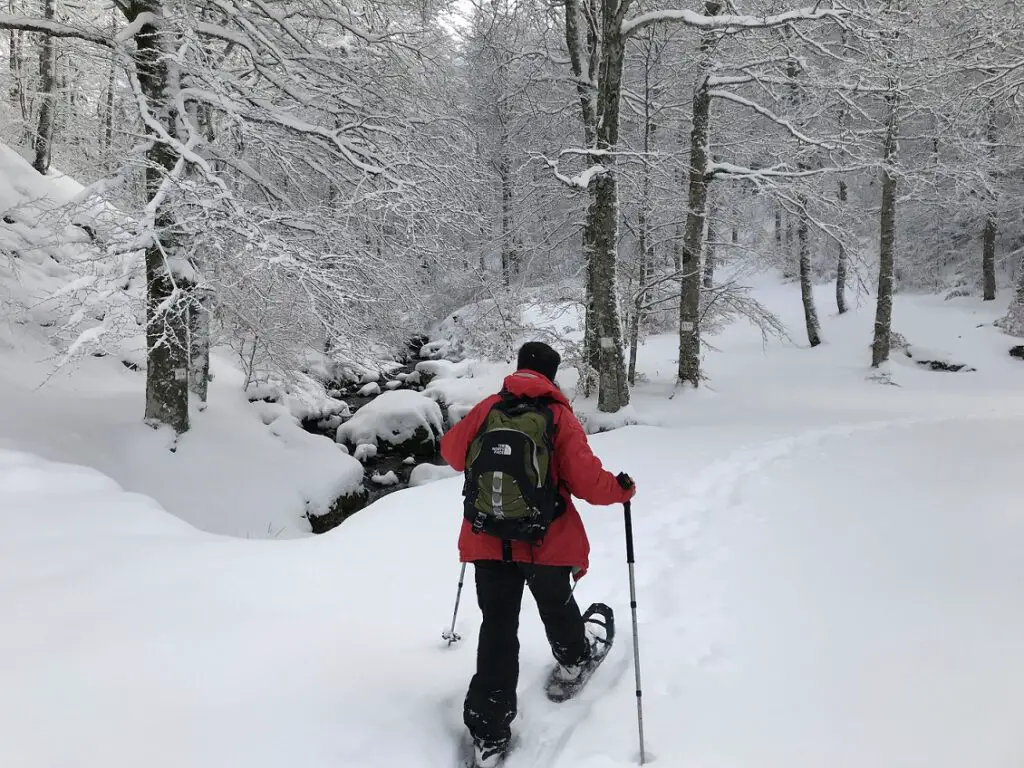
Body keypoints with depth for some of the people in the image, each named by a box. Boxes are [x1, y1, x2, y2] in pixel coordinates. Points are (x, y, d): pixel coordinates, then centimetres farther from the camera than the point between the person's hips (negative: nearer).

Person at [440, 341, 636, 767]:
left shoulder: (488, 408, -2)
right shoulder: (560, 417, -10)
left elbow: (453, 451, 13)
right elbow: (586, 481, -15)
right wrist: (621, 490, 4)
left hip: (488, 540, 2)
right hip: (548, 542, -2)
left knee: (498, 628, 5)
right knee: (557, 605, 27)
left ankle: (489, 733, 1)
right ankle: (572, 658, 55)